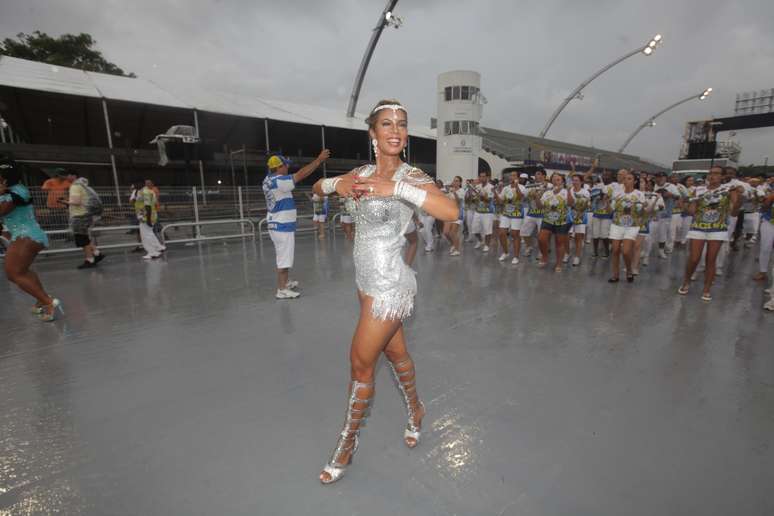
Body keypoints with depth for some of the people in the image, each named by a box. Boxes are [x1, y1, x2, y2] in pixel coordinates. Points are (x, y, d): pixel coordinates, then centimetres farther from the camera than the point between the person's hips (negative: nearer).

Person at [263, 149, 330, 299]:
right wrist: (319, 159, -17)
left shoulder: (268, 179, 5)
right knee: (284, 258, -3)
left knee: (283, 256, 20)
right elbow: (301, 174, -21)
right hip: (283, 226, -9)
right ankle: (281, 290, 4)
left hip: (276, 224, 10)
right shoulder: (279, 181, -20)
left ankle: (285, 282, 34)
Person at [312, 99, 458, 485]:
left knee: (360, 364, 5)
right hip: (367, 282, 6)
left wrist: (396, 188, -34)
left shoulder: (411, 176, -13)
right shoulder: (364, 173, 6)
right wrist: (336, 183, -7)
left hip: (389, 286, -6)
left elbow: (452, 211, -29)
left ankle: (348, 442, 29)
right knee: (394, 353, 22)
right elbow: (317, 188, 16)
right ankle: (415, 411, 47)